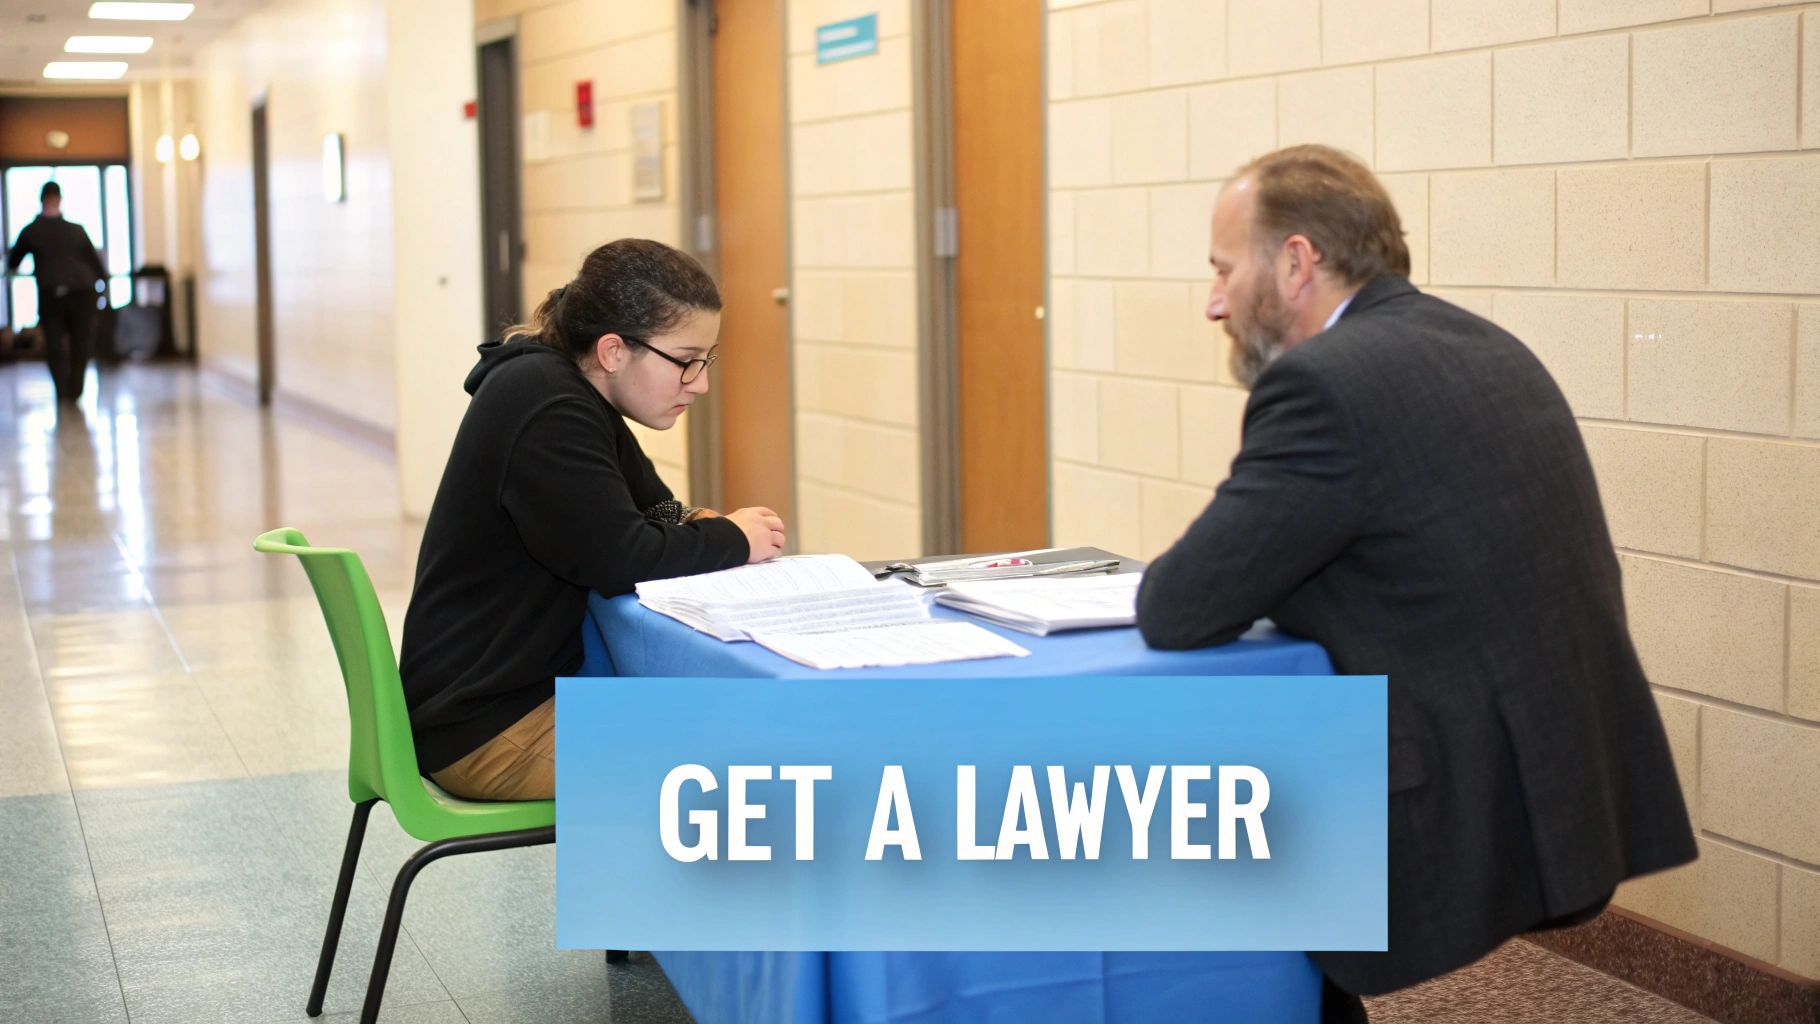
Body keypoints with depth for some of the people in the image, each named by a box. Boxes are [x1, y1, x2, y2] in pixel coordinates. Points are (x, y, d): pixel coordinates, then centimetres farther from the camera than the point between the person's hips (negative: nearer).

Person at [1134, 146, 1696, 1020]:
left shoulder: (1326, 383, -18)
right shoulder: (1484, 348, 10)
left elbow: (1177, 614, -17)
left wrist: (1224, 570, 4)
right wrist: (1265, 573, 8)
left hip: (1469, 821, -8)